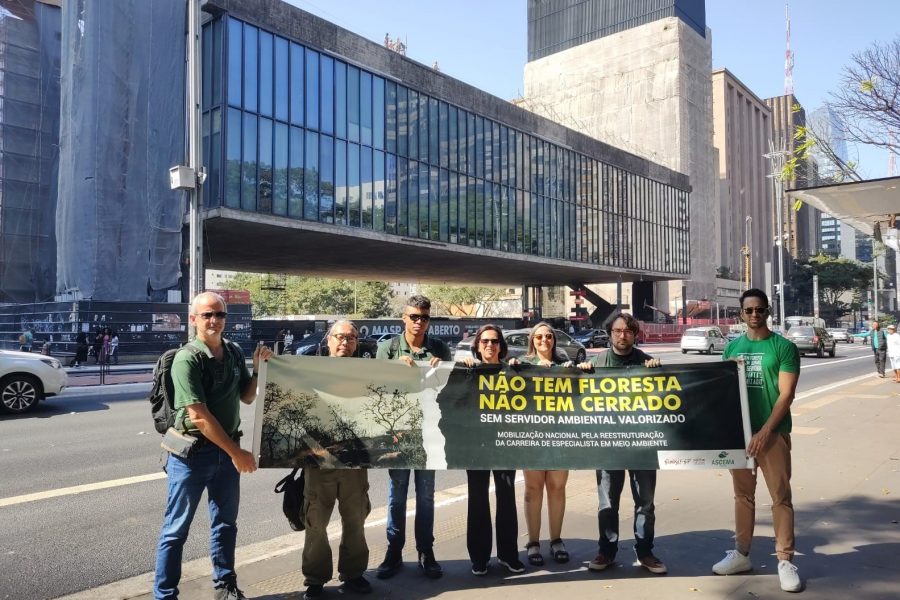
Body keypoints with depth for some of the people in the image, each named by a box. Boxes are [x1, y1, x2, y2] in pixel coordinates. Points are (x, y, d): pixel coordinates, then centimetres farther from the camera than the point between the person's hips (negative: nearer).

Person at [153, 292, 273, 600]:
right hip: (193, 452, -6)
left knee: (226, 523, 17)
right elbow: (199, 416, -21)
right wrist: (237, 452, -19)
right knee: (177, 528, 7)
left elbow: (247, 397, 12)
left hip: (226, 451, 6)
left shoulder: (234, 352, 4)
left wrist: (259, 367, -4)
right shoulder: (187, 359, -16)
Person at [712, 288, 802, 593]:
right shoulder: (732, 347, 9)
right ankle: (741, 553, 23)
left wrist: (764, 432, -16)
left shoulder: (784, 347, -4)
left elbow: (786, 395, -10)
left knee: (780, 497, 2)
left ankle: (785, 561, 12)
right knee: (743, 495, 12)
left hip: (773, 433, -4)